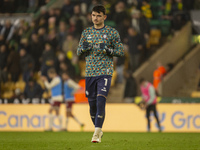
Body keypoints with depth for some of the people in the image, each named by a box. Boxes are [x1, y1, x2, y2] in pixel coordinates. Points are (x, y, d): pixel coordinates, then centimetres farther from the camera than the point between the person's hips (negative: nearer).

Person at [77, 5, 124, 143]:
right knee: (92, 104, 6)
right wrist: (83, 48, -7)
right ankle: (98, 130, 24)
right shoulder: (86, 32, 12)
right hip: (90, 73, 4)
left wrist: (108, 50, -15)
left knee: (101, 101, -17)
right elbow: (78, 52, 17)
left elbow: (121, 52, 2)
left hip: (105, 72, -4)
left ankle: (97, 133, -17)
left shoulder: (112, 32, 2)